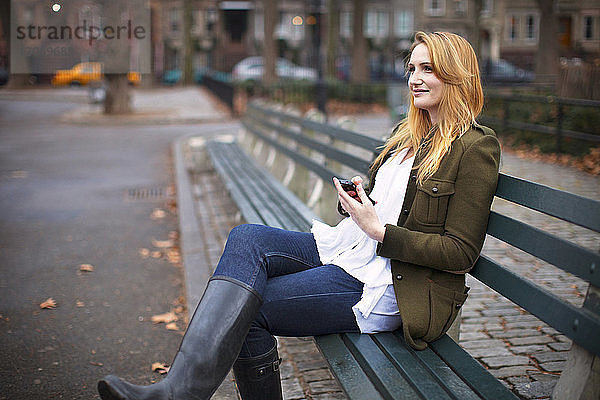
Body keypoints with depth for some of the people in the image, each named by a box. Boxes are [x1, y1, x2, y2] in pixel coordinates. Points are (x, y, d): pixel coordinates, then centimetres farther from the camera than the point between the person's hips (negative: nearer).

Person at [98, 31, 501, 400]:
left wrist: (378, 230, -17)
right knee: (247, 238, -17)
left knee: (245, 307, -19)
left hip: (387, 285, -8)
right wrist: (354, 202, -1)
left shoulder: (476, 148, -8)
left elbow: (462, 252, -13)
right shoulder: (407, 133, 17)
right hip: (343, 248, 8)